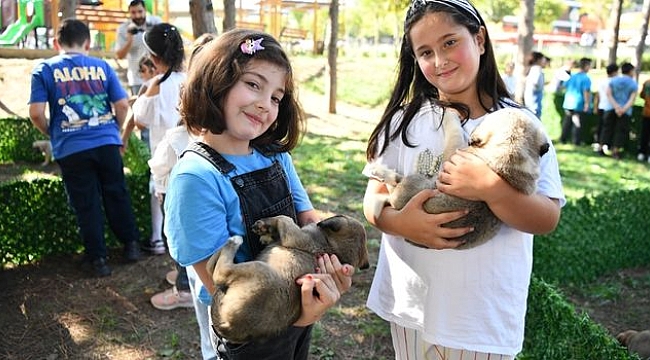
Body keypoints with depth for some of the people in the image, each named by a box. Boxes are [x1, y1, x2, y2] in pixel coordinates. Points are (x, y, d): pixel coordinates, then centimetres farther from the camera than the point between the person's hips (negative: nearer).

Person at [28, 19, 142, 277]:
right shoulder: (102, 67, 5)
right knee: (116, 195, 16)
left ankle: (97, 258, 18)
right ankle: (131, 245, 28)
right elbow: (122, 105, 2)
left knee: (86, 204, 8)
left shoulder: (44, 70, 0)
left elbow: (36, 113, -7)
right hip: (107, 143, 2)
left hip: (71, 149, -1)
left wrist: (52, 134, 12)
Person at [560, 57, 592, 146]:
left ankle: (563, 138, 20)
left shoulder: (572, 76, 7)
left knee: (567, 122, 15)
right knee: (578, 124, 4)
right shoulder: (586, 78, -13)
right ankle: (576, 141, 8)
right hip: (579, 105, -6)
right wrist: (587, 103, -16)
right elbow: (586, 92, -19)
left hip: (568, 103, 6)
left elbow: (565, 86, 14)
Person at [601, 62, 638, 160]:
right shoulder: (633, 84, -2)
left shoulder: (613, 80, 4)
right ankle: (615, 151, 5)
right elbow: (632, 99, -13)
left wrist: (616, 107, -13)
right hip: (626, 112, -2)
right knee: (621, 131, 5)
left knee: (608, 129, 11)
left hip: (611, 109, 2)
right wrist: (623, 109, -19)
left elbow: (608, 94, -6)